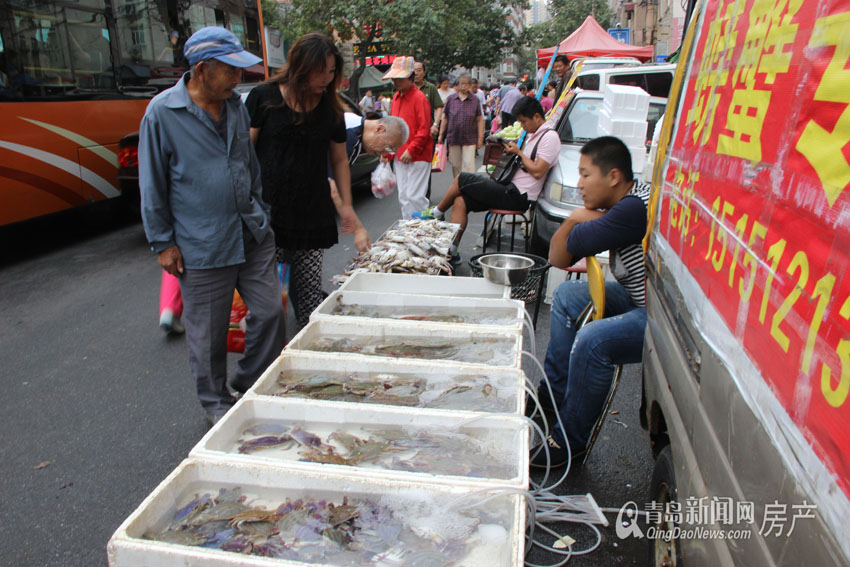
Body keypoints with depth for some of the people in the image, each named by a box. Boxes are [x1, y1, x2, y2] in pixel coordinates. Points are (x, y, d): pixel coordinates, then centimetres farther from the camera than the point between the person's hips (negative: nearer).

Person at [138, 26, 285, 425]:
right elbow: (152, 185, -4)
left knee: (269, 311, 8)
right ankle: (215, 402, 29)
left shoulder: (235, 104, 7)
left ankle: (252, 386, 30)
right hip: (201, 247, -5)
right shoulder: (162, 112, -9)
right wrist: (162, 242, -4)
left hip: (253, 237, 5)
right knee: (208, 332, 7)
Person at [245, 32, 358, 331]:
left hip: (313, 215, 3)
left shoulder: (330, 108, 10)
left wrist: (346, 205, 12)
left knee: (309, 293, 3)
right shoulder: (264, 97, -1)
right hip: (268, 212, -2)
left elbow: (339, 160, 18)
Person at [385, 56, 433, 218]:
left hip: (417, 157, -8)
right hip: (399, 156, 8)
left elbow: (424, 130, -14)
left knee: (415, 196, -9)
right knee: (403, 197, 11)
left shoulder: (419, 98, -10)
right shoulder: (396, 97, 14)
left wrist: (411, 150, -18)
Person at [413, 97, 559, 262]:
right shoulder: (534, 134, 20)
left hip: (517, 196, -10)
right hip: (513, 189, 10)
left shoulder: (549, 136, -11)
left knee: (461, 179, -7)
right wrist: (514, 151, 7)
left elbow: (537, 172, -19)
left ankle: (437, 212, 15)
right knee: (460, 201, -1)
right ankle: (451, 250, 0)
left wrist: (519, 152, -8)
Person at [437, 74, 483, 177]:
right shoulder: (450, 98, 5)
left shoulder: (475, 100, 2)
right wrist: (441, 134, 7)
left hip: (469, 138, -2)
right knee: (455, 164, 9)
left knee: (468, 164, -9)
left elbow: (480, 120, 4)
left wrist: (480, 137, -1)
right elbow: (445, 118, 10)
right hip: (453, 137, 2)